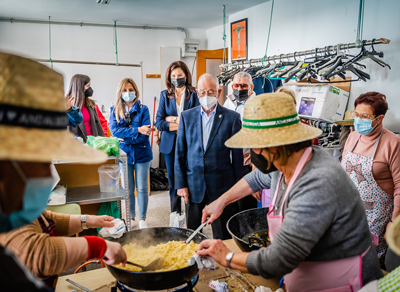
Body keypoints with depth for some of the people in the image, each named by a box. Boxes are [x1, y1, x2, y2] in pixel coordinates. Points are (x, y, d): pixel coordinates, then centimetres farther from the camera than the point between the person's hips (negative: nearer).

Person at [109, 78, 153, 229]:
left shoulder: (143, 109, -2)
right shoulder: (114, 110, 4)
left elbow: (145, 135, -12)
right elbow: (114, 130, -14)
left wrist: (126, 138, -16)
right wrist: (137, 130, -19)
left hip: (141, 153, -1)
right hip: (124, 154, 2)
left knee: (142, 188, 5)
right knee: (127, 189, 10)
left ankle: (142, 219, 20)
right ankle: (131, 218, 27)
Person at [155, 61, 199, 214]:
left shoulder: (194, 94, 2)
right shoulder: (165, 95, 8)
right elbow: (158, 122, 0)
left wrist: (173, 119, -9)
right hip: (170, 144, 3)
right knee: (173, 181, 8)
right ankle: (175, 215, 21)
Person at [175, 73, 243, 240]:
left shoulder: (232, 118, -1)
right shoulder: (186, 116, 5)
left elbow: (237, 155, 0)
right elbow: (180, 153, 6)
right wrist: (181, 184, 1)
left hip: (221, 186, -2)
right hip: (193, 185, 2)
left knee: (222, 237, 7)